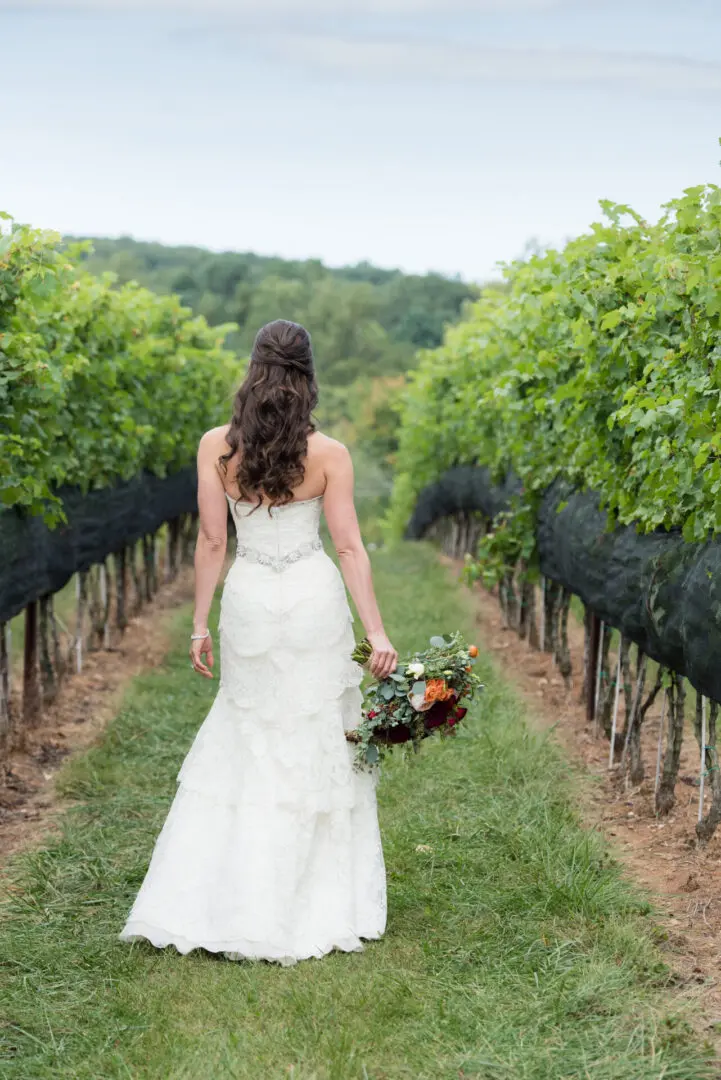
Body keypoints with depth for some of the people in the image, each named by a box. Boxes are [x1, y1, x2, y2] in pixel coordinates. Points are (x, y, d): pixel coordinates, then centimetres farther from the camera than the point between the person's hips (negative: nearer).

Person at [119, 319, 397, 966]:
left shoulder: (216, 446, -4)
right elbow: (349, 546, -8)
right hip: (315, 598, -2)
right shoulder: (328, 454, -7)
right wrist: (376, 630, -6)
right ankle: (315, 907, 17)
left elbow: (212, 542, -2)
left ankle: (199, 901, 16)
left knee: (242, 746, 15)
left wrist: (200, 623, 5)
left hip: (248, 599, 2)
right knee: (318, 749, 9)